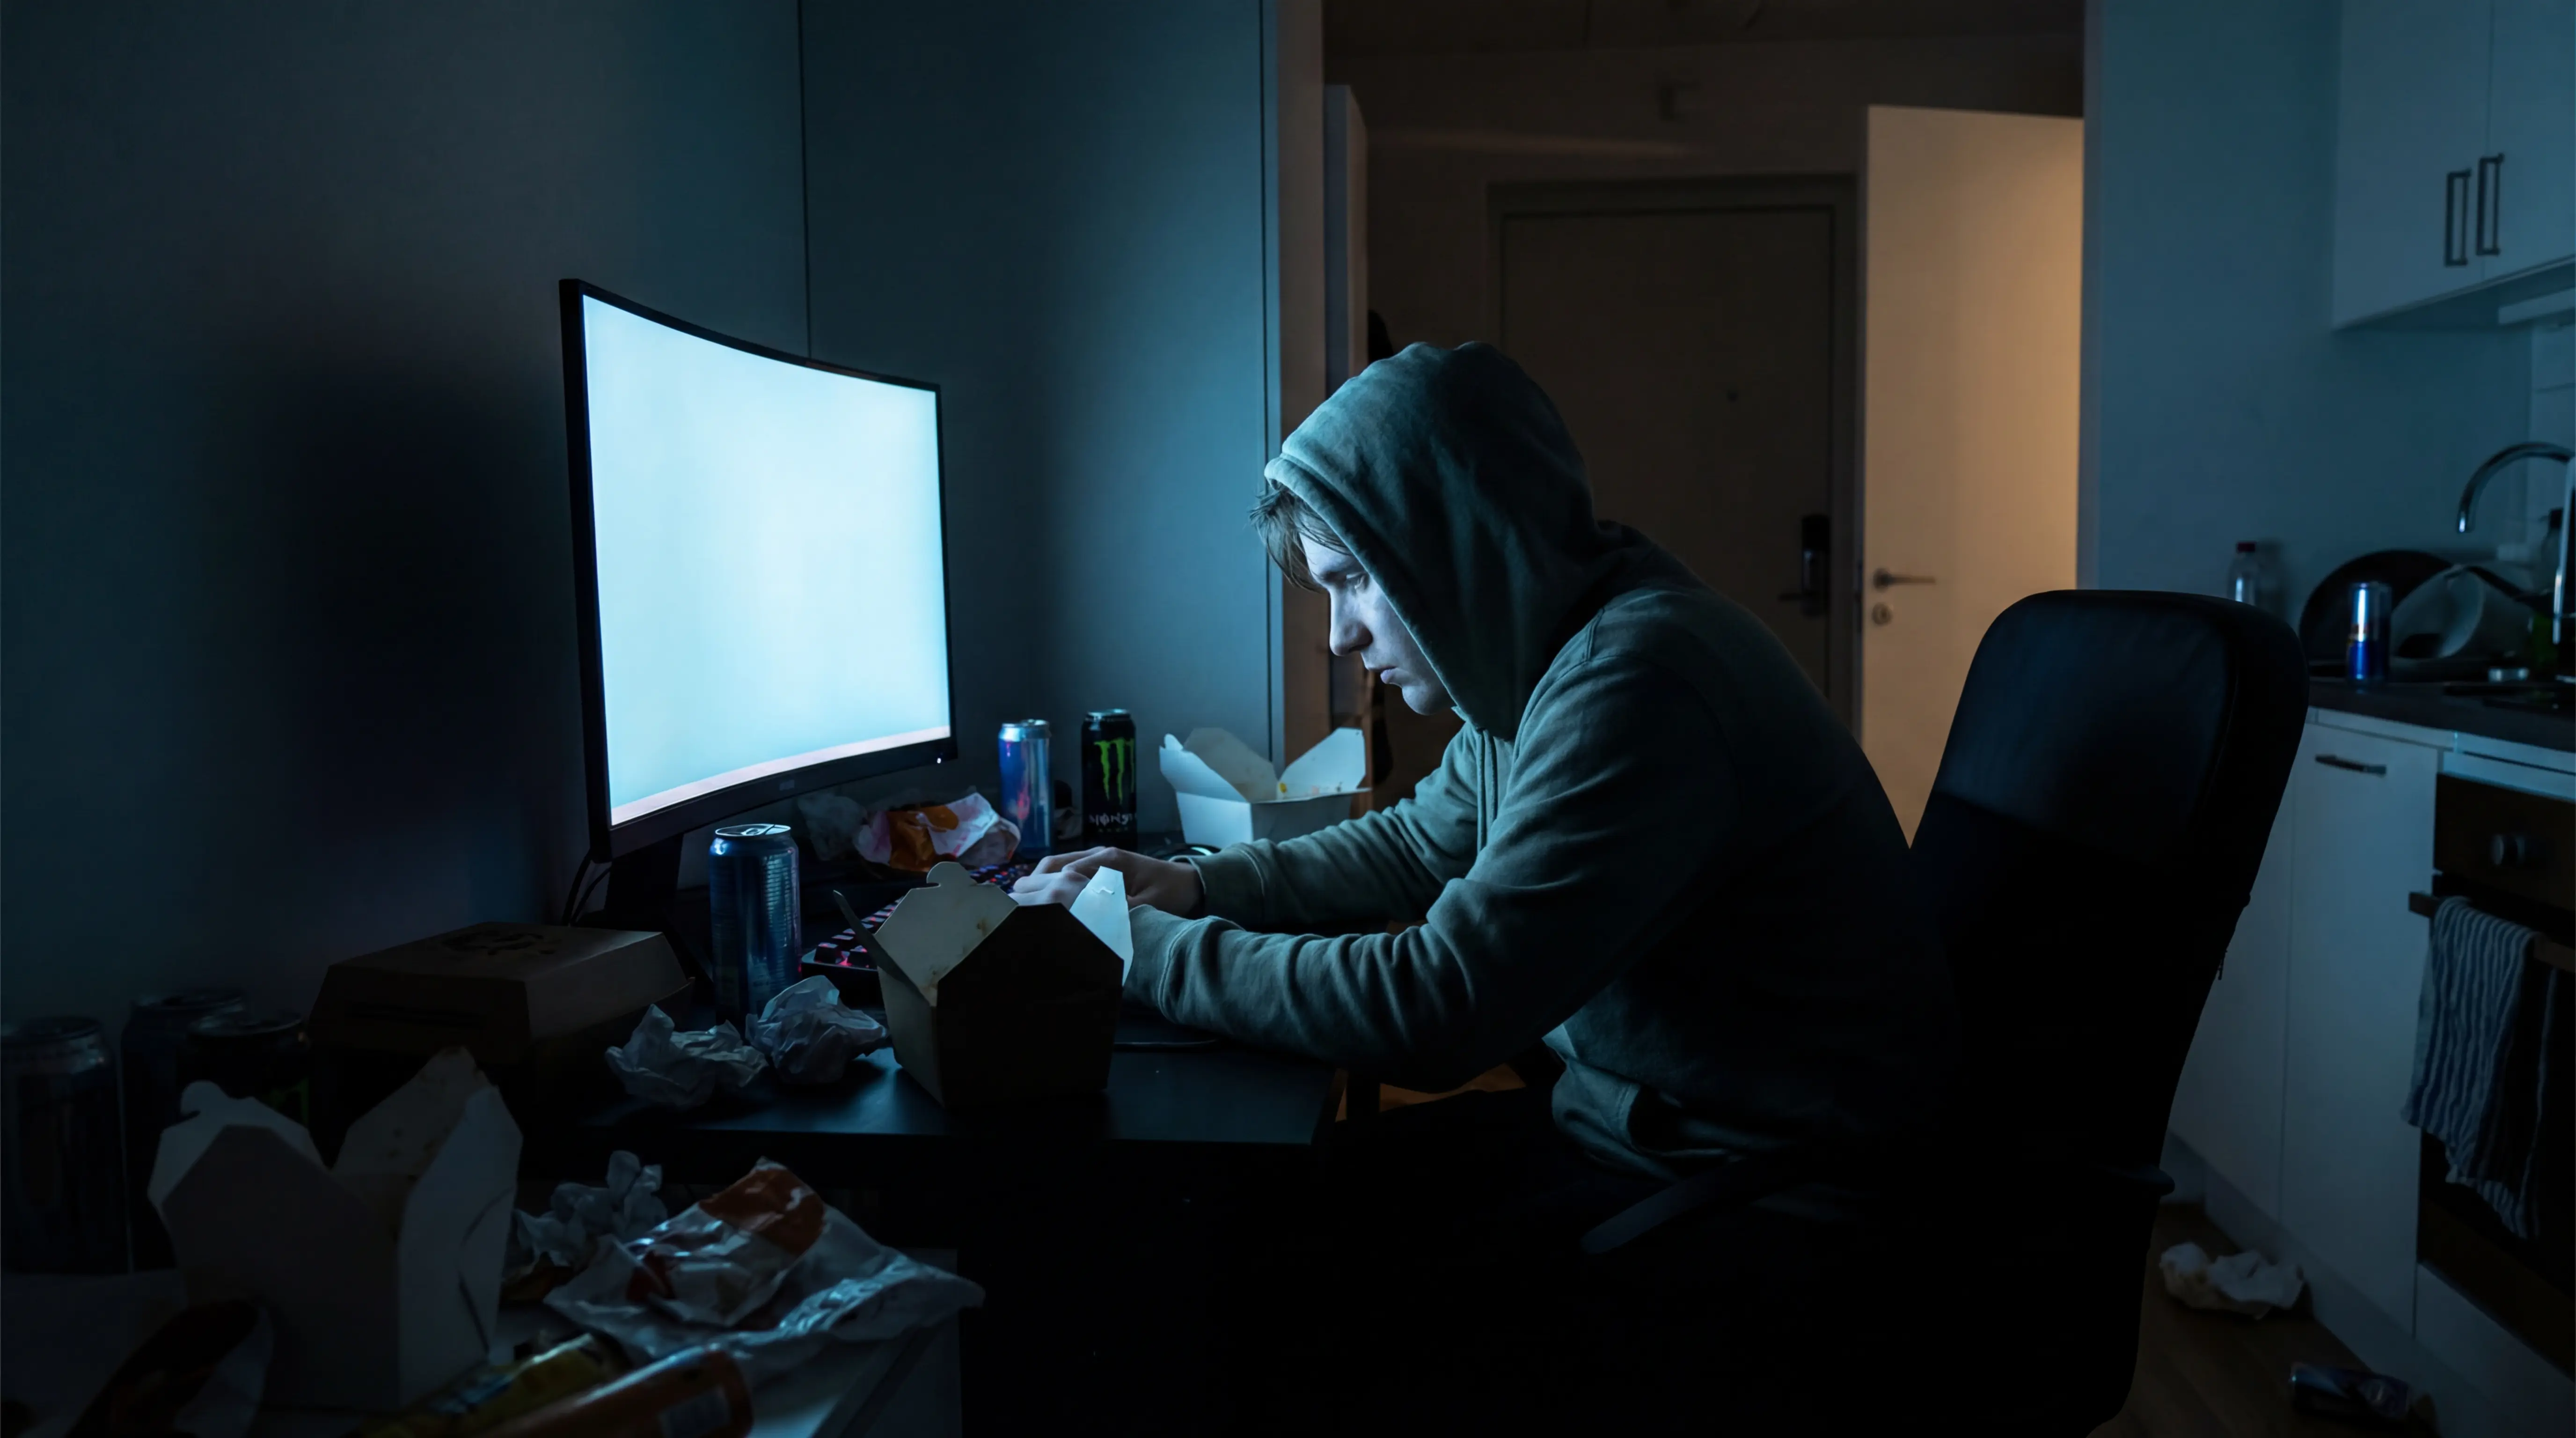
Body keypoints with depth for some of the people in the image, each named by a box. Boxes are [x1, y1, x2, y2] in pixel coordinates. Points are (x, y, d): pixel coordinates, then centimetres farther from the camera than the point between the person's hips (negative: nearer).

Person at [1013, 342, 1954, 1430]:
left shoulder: (1636, 681, -28)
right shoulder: (1542, 655, 3)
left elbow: (1439, 1008, -30)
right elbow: (1420, 845, 18)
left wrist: (1155, 949, -18)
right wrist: (1193, 884, 5)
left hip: (1771, 1202, -9)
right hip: (1631, 1115, 9)